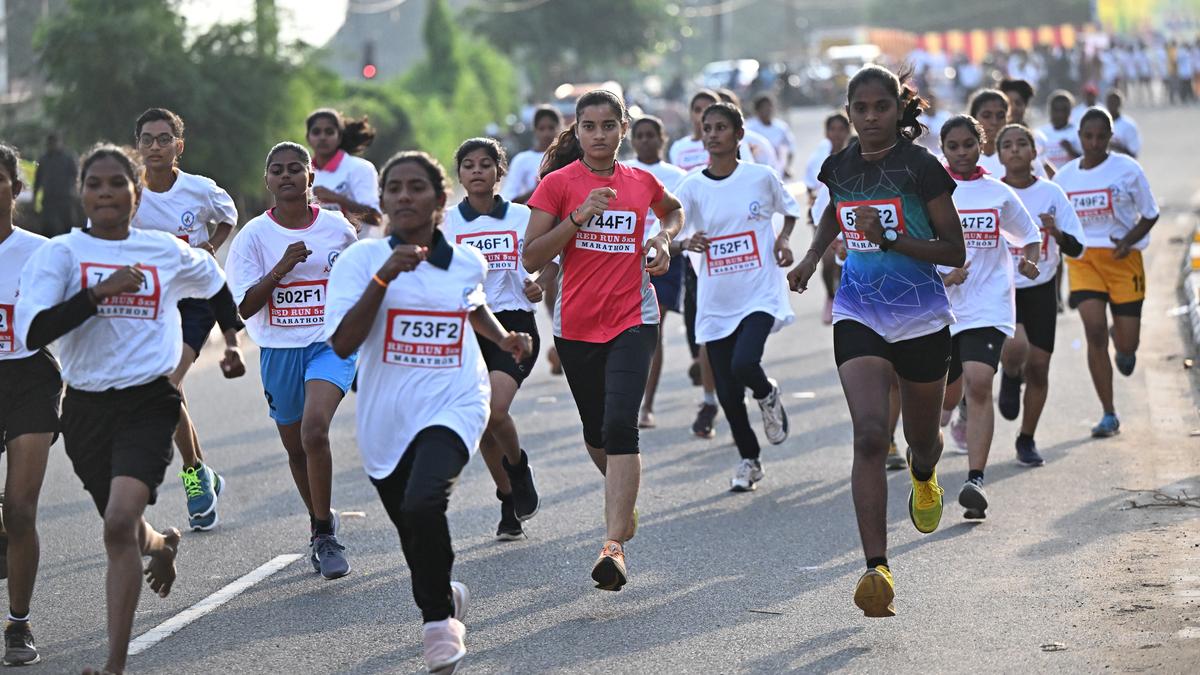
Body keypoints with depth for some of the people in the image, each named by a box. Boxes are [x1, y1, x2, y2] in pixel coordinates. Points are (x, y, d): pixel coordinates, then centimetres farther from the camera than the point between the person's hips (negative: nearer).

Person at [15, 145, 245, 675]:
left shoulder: (168, 252, 3)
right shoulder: (59, 253, -5)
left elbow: (217, 286, 26)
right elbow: (32, 331, -20)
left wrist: (232, 341, 19)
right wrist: (100, 291, -24)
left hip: (149, 402, -2)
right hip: (87, 407, 2)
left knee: (120, 524, -22)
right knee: (124, 529, 19)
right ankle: (163, 545, 59)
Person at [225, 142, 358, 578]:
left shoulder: (338, 229, -1)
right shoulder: (254, 235, -4)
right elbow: (244, 306, -10)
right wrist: (281, 269, -23)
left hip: (332, 345, -2)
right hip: (279, 351, 2)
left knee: (314, 430, -24)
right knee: (296, 448, 14)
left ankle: (324, 535, -13)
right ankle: (321, 528, 36)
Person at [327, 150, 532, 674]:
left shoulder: (467, 262, 4)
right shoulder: (362, 259, -6)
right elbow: (343, 344, -18)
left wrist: (503, 338, 13)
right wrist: (385, 275, -23)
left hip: (452, 408, -1)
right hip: (386, 418, 1)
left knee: (424, 504, -28)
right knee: (415, 539, 14)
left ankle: (439, 618, -8)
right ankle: (443, 596, 47)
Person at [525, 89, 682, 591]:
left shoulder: (642, 183, 5)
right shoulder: (558, 183, -2)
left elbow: (673, 209, 29)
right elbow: (531, 258, -8)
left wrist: (664, 238, 7)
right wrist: (578, 216, -17)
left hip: (633, 320, -1)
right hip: (575, 324, 1)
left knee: (620, 426, -19)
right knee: (596, 431, 15)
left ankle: (614, 545, -24)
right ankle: (622, 502, 47)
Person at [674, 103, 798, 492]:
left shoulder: (761, 177, -2)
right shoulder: (692, 188, -1)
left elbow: (789, 210, 16)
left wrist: (783, 239, -3)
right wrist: (685, 241, -27)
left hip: (760, 294, -2)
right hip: (715, 303, 2)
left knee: (744, 364, -26)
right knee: (727, 393, 4)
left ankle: (768, 395, 11)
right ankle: (749, 460, 27)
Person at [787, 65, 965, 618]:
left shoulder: (920, 166, -11)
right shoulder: (839, 166, 3)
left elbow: (955, 251, -11)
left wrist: (889, 238, -22)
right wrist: (812, 256, 14)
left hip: (921, 320, -2)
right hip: (858, 317, 2)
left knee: (921, 440, 16)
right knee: (869, 436, -18)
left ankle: (924, 479, 57)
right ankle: (877, 571, -23)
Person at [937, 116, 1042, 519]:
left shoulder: (999, 194, 6)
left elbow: (1030, 236, 18)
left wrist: (1031, 262, -3)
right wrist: (940, 275, -15)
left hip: (987, 307, -1)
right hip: (940, 305, 1)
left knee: (978, 384, -22)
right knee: (948, 395, 13)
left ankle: (976, 479, -26)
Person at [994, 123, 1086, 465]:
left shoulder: (1051, 193, -1)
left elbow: (1077, 248, 0)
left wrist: (1056, 232, -20)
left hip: (1041, 289, 2)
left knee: (1038, 364, 2)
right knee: (1016, 346, -28)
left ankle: (1027, 440, 21)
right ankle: (1011, 378, 11)